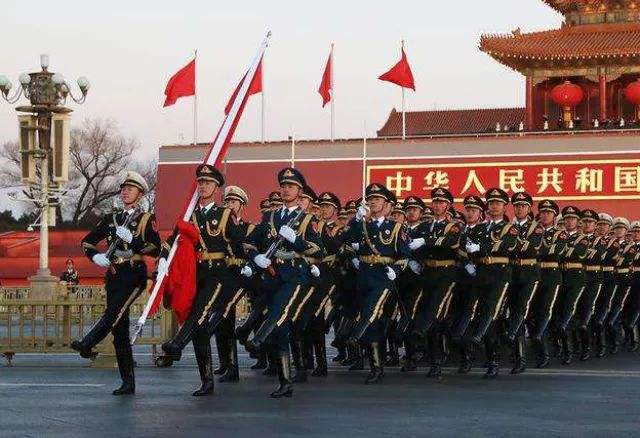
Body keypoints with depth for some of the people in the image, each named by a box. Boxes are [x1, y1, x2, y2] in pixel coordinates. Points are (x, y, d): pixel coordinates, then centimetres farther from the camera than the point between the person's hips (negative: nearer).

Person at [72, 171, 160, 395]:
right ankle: (128, 383, 4)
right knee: (119, 330, 1)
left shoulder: (147, 219, 4)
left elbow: (155, 249, -7)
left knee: (113, 311, -31)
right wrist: (96, 256, 0)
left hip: (134, 275, -5)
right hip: (114, 276, 5)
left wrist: (131, 238, -16)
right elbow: (87, 241, 20)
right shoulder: (110, 219, 17)